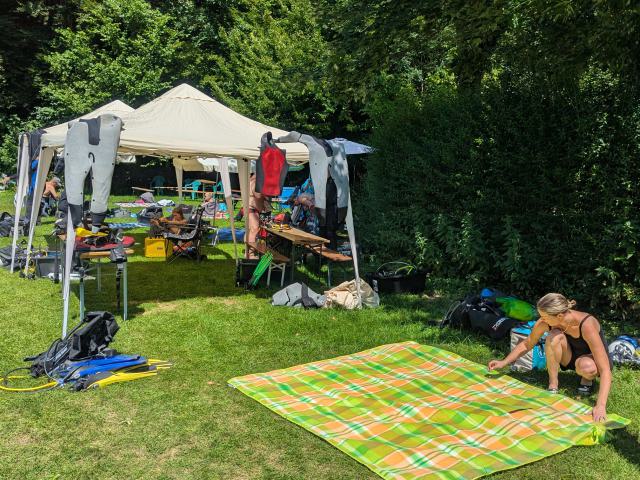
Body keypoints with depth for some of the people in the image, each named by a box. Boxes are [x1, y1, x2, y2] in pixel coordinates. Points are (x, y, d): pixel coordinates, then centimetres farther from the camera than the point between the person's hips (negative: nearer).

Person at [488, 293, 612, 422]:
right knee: (554, 336, -30)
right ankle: (553, 385, -13)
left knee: (586, 367, -41)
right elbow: (527, 344, -2)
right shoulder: (545, 322, -23)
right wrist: (504, 362, -9)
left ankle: (587, 379, -3)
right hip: (572, 357, 4)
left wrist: (601, 406, -52)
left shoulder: (586, 325, -38)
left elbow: (605, 369, -41)